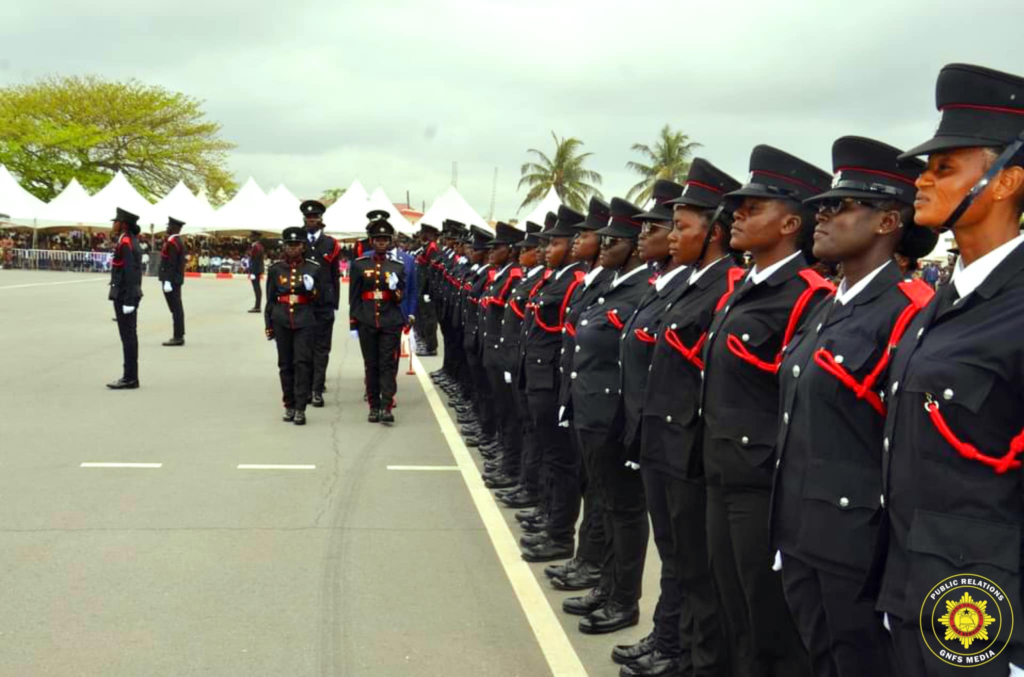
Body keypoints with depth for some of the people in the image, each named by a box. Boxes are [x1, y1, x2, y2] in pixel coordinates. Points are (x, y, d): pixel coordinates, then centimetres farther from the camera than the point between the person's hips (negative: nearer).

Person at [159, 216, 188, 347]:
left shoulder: (171, 242, -17)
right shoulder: (180, 241, 14)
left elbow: (171, 264, -21)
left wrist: (167, 281, -23)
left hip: (171, 279, -10)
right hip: (177, 279, 10)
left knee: (175, 308, -9)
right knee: (177, 308, 11)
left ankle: (178, 337, -8)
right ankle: (179, 336, 14)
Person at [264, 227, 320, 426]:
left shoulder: (313, 268, 2)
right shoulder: (276, 269, 5)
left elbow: (321, 298, 10)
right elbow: (270, 299, 10)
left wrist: (311, 289, -11)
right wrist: (268, 325, 9)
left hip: (304, 321, -2)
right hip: (282, 321, 2)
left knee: (302, 363, -9)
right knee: (285, 364, 7)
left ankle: (300, 409, -8)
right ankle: (289, 405, 17)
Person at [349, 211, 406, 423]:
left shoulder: (397, 266, 5)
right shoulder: (359, 265, 3)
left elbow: (400, 299, 6)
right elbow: (353, 297, 5)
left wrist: (395, 289, -15)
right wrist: (353, 324, 2)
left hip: (390, 322, 0)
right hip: (367, 322, 0)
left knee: (389, 364, -4)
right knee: (371, 365, 7)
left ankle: (386, 407, -6)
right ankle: (374, 407, 14)